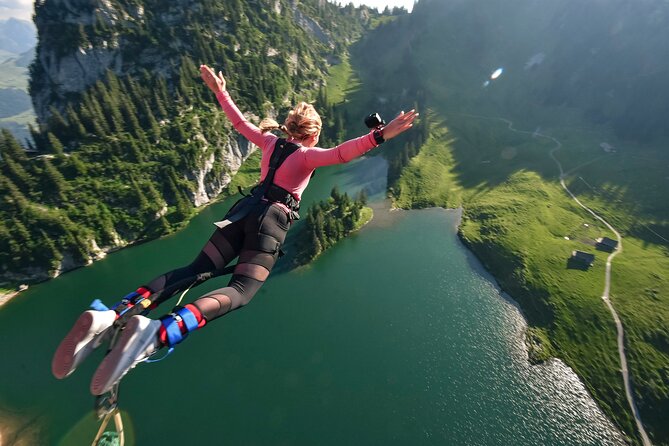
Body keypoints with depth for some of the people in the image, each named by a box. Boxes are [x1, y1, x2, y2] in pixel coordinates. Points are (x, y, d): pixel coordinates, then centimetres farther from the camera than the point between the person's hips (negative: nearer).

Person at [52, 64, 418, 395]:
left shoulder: (270, 141, 20)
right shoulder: (308, 155, 3)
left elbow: (240, 123, 31)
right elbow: (342, 154, -15)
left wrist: (219, 91, 45)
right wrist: (379, 136, -16)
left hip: (245, 208, 7)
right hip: (273, 219, -6)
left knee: (196, 271, 4)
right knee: (240, 290, -14)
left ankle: (111, 317, -14)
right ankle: (158, 332, -39)